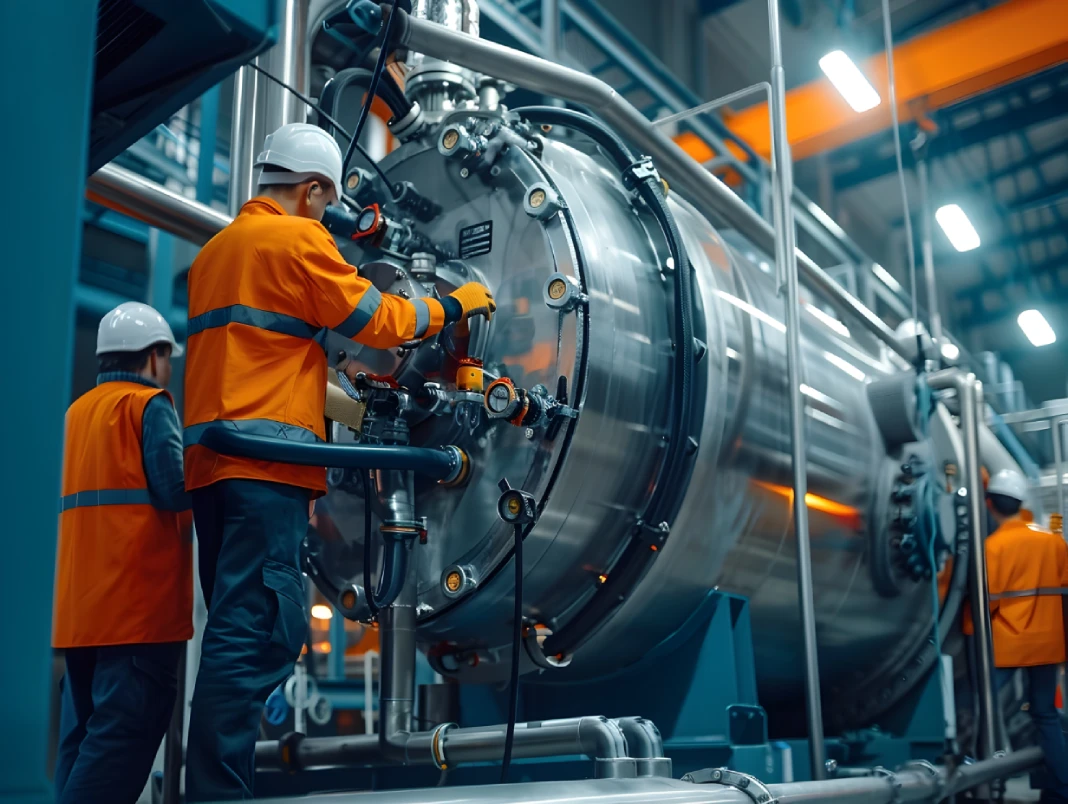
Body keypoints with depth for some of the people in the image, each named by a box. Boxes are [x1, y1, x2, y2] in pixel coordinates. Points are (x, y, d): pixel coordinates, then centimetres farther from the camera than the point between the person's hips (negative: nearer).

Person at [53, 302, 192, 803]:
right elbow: (175, 490, -15)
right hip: (139, 594, -8)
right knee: (128, 725, -8)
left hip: (79, 602, 8)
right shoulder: (150, 404, -5)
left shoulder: (77, 410, 19)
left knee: (85, 729, 13)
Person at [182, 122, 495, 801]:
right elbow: (377, 319, 0)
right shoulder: (296, 237, -2)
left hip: (210, 459, 9)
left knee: (242, 630, 10)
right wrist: (453, 306, 14)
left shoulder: (215, 250, 25)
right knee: (258, 633, -12)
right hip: (266, 454, -9)